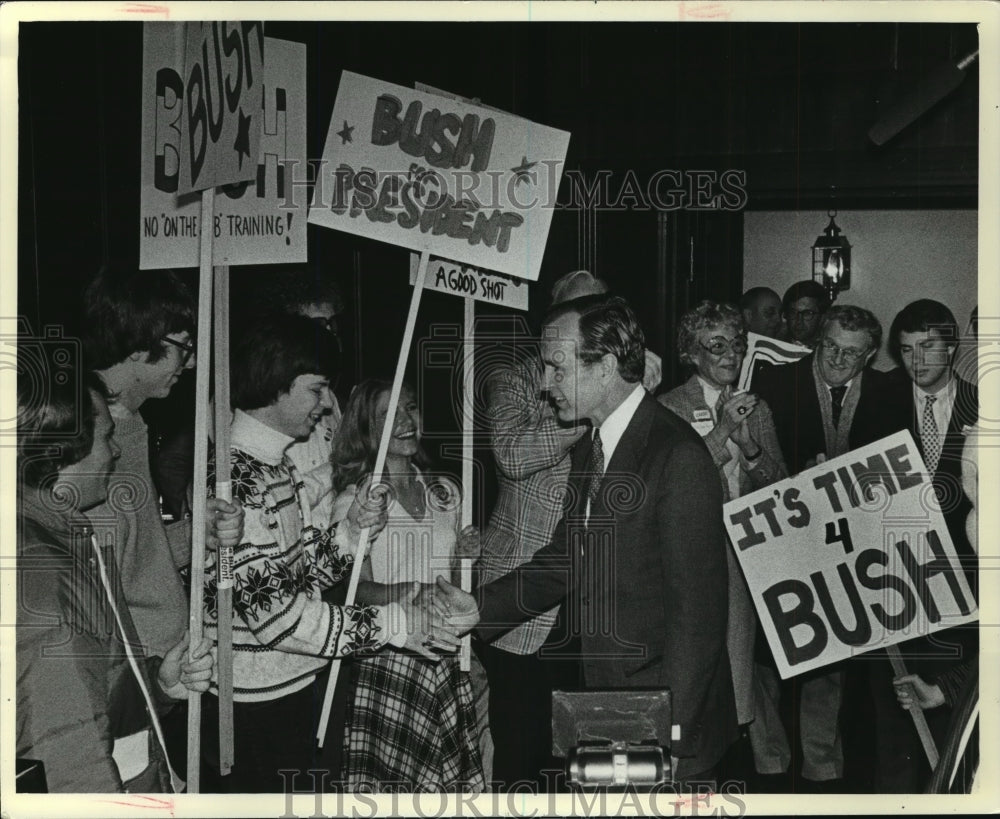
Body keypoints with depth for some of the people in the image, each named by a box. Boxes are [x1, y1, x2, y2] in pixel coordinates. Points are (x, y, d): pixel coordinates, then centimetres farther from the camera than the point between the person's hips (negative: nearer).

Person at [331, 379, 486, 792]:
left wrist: (462, 558, -1)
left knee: (448, 772, 2)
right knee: (387, 777, -4)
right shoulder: (355, 500, -4)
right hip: (384, 660, -4)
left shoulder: (444, 492, 12)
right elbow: (359, 589, -10)